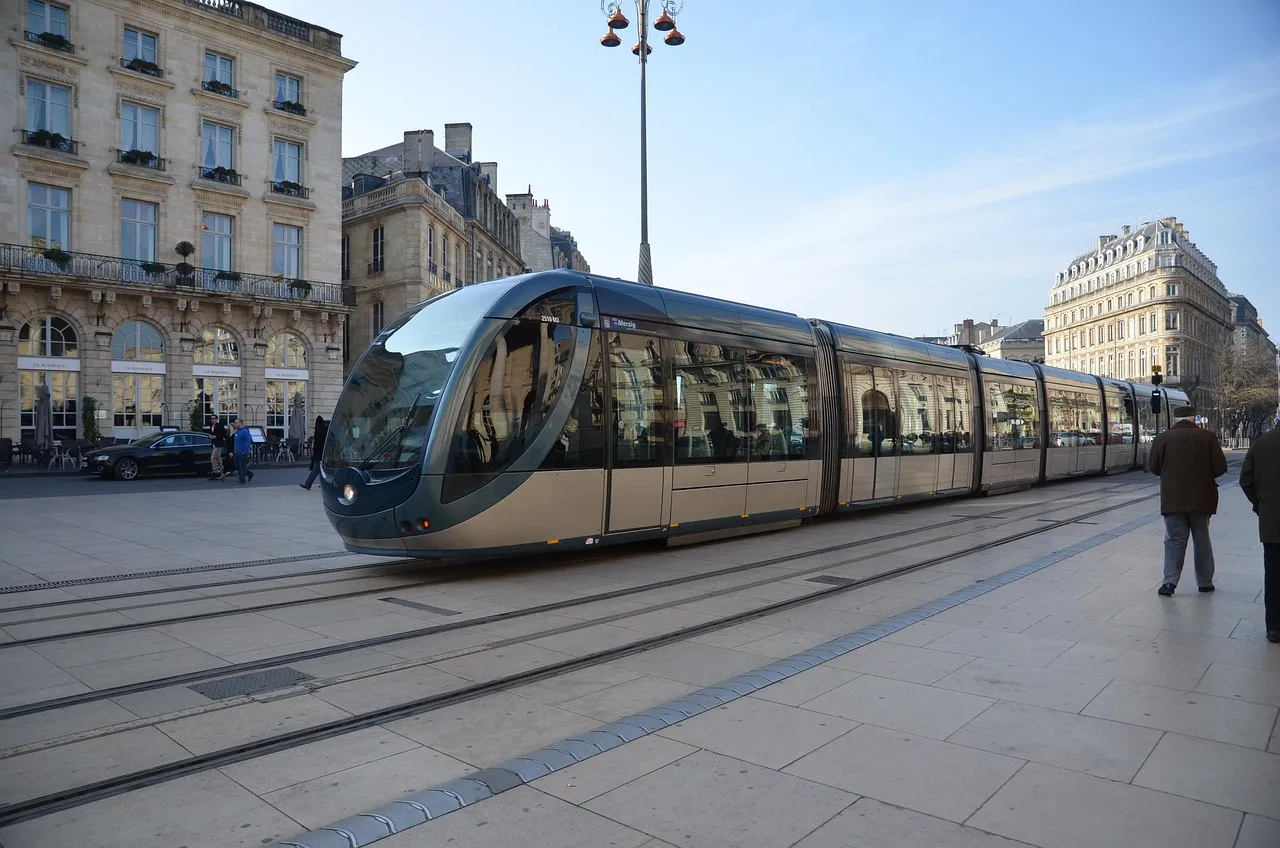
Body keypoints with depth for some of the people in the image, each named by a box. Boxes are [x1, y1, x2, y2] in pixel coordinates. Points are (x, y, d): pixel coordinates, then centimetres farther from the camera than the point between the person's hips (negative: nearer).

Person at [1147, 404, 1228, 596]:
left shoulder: (1162, 438, -5)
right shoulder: (1207, 437, -5)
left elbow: (1153, 467, 0)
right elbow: (1220, 467, -6)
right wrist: (1204, 475, 14)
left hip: (1173, 498, -1)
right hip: (1201, 497, 1)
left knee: (1174, 540, 4)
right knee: (1202, 540, 13)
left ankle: (1170, 581, -6)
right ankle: (1205, 582, 20)